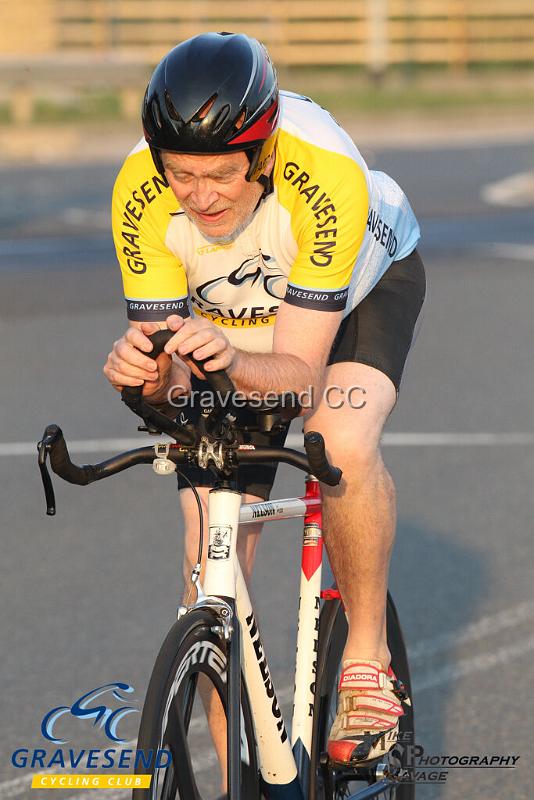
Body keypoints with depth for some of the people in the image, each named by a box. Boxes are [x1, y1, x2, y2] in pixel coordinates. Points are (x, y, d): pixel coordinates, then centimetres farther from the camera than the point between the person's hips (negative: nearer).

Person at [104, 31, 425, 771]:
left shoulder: (328, 175, -41)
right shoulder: (140, 194, -33)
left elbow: (300, 369, -38)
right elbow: (169, 373, -27)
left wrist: (232, 361, -58)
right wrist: (144, 373, -50)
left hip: (364, 287, -2)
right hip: (228, 319, 3)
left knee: (343, 440, -36)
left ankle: (368, 656, -15)